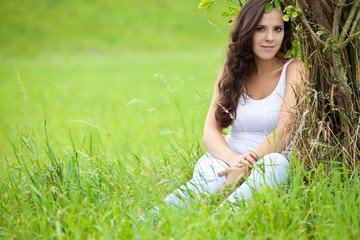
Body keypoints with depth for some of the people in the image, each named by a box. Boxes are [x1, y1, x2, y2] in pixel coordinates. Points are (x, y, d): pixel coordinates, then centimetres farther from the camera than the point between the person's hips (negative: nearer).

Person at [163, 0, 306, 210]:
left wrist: (248, 166, -26)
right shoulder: (231, 73, 13)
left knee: (275, 163, -38)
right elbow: (210, 131, 3)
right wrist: (234, 159, -21)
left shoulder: (294, 69, 3)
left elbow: (286, 130, -10)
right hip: (227, 160, 2)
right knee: (208, 174, -35)